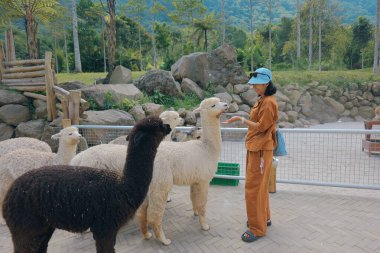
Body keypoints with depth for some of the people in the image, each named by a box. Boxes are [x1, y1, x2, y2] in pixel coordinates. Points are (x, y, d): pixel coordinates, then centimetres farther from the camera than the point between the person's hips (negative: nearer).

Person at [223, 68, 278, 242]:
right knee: (260, 186, 19)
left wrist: (241, 119, -20)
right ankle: (264, 218, 34)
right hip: (255, 147, 10)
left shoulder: (269, 102, -17)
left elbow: (261, 127, -19)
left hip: (260, 149, -10)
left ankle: (257, 228, 10)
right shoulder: (262, 100, 12)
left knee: (253, 188, -3)